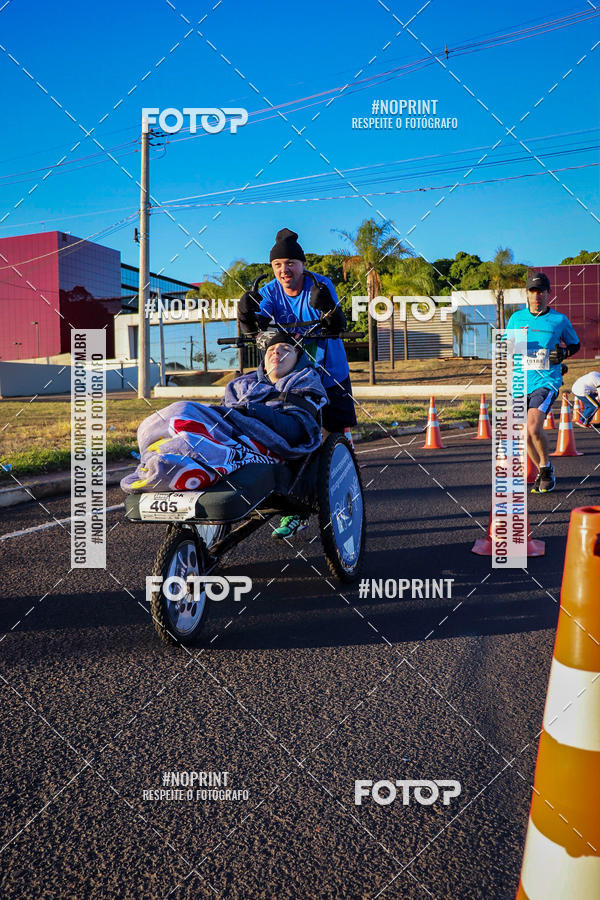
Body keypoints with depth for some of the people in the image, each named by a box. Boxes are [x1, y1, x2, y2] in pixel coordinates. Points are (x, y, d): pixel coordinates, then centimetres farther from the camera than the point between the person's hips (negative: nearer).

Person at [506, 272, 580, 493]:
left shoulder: (559, 320, 2)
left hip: (547, 382, -4)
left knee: (533, 427, -22)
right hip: (521, 383, 4)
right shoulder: (516, 318, 9)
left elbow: (575, 344, 15)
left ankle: (546, 467, 3)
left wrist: (563, 353, -7)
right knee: (526, 435, 7)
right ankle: (543, 473, 29)